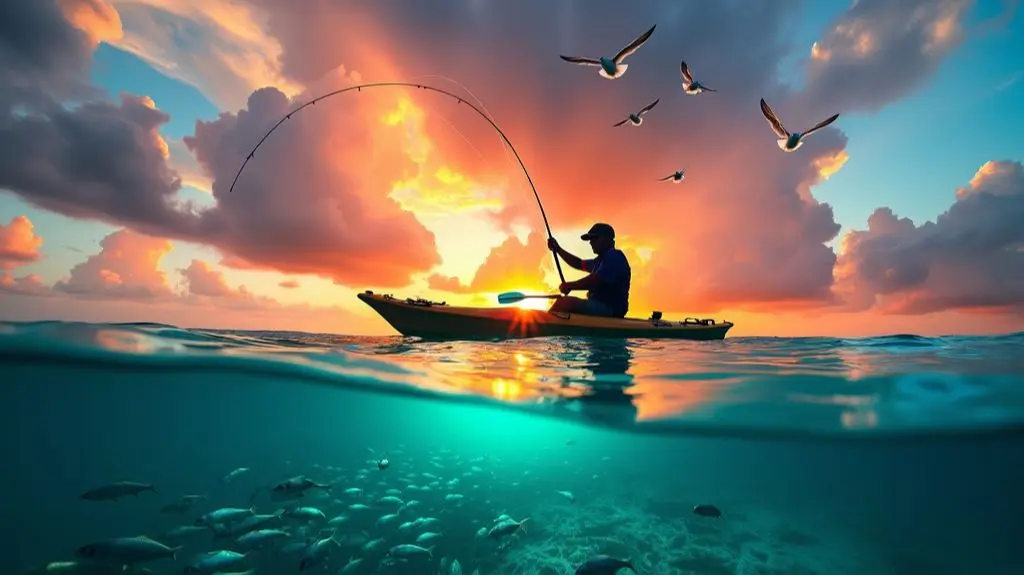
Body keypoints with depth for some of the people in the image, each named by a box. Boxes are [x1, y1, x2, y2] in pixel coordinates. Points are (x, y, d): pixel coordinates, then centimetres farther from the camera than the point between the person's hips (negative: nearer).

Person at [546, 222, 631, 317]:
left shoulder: (614, 257, -11)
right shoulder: (602, 259, 21)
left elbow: (593, 281, -20)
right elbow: (579, 264, 28)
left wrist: (570, 286, -6)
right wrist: (558, 249, 17)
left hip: (609, 309, -11)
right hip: (599, 306, 11)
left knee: (566, 302, -27)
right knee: (562, 302, 17)